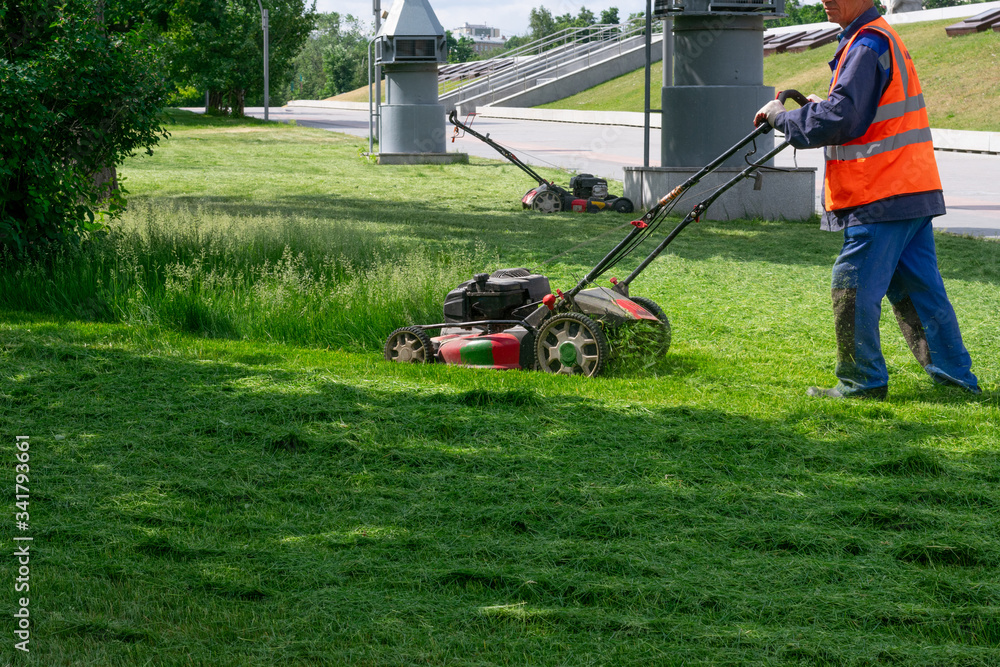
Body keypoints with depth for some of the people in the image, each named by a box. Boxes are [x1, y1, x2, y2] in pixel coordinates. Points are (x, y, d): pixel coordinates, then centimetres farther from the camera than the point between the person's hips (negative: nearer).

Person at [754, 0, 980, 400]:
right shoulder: (882, 39, 18)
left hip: (881, 197, -10)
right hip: (912, 188, 10)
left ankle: (862, 380, 4)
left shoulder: (867, 45, -15)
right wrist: (825, 107, 16)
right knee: (917, 288, 13)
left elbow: (839, 120, -20)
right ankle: (954, 374, 15)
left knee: (853, 286, -3)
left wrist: (781, 116, -8)